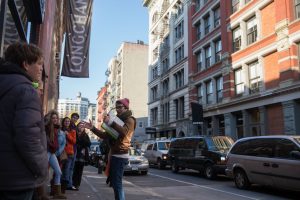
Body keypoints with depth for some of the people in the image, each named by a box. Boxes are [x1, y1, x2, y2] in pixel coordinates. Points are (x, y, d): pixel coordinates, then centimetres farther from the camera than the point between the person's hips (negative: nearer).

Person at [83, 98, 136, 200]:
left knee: (117, 183, -10)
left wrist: (110, 122, -31)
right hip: (115, 155, 10)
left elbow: (124, 132, -27)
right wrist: (93, 128, 7)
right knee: (114, 182, 15)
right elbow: (105, 135, 18)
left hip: (120, 156, -10)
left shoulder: (129, 119, -4)